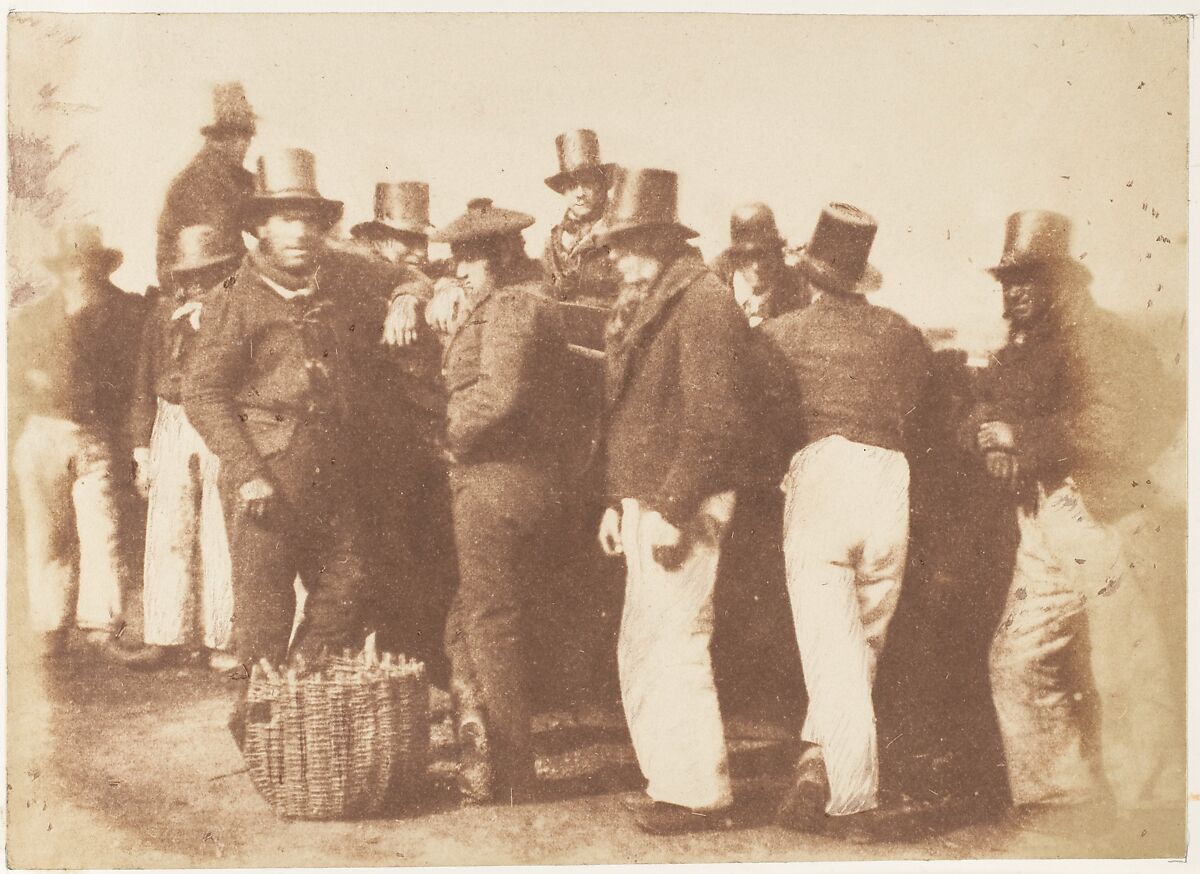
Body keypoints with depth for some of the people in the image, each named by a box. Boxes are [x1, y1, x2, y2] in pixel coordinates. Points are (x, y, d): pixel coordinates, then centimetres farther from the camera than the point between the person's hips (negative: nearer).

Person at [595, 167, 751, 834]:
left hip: (682, 508, -10)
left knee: (676, 645, -5)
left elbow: (713, 422, -20)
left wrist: (672, 508, -22)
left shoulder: (703, 304, -13)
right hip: (644, 504, 10)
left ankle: (702, 794, 7)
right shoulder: (639, 306, 17)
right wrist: (619, 502, 16)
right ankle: (671, 781, 25)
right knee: (641, 650, 14)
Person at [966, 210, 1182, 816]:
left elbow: (1104, 430, -20)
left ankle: (1151, 808, 13)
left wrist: (1020, 436, -13)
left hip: (1101, 522, -8)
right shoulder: (1016, 352, 16)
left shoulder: (1099, 339, -9)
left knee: (1122, 678, -2)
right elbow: (982, 419, 13)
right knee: (1019, 662, 10)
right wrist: (995, 444, -9)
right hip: (1043, 531, 8)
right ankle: (1059, 796, 24)